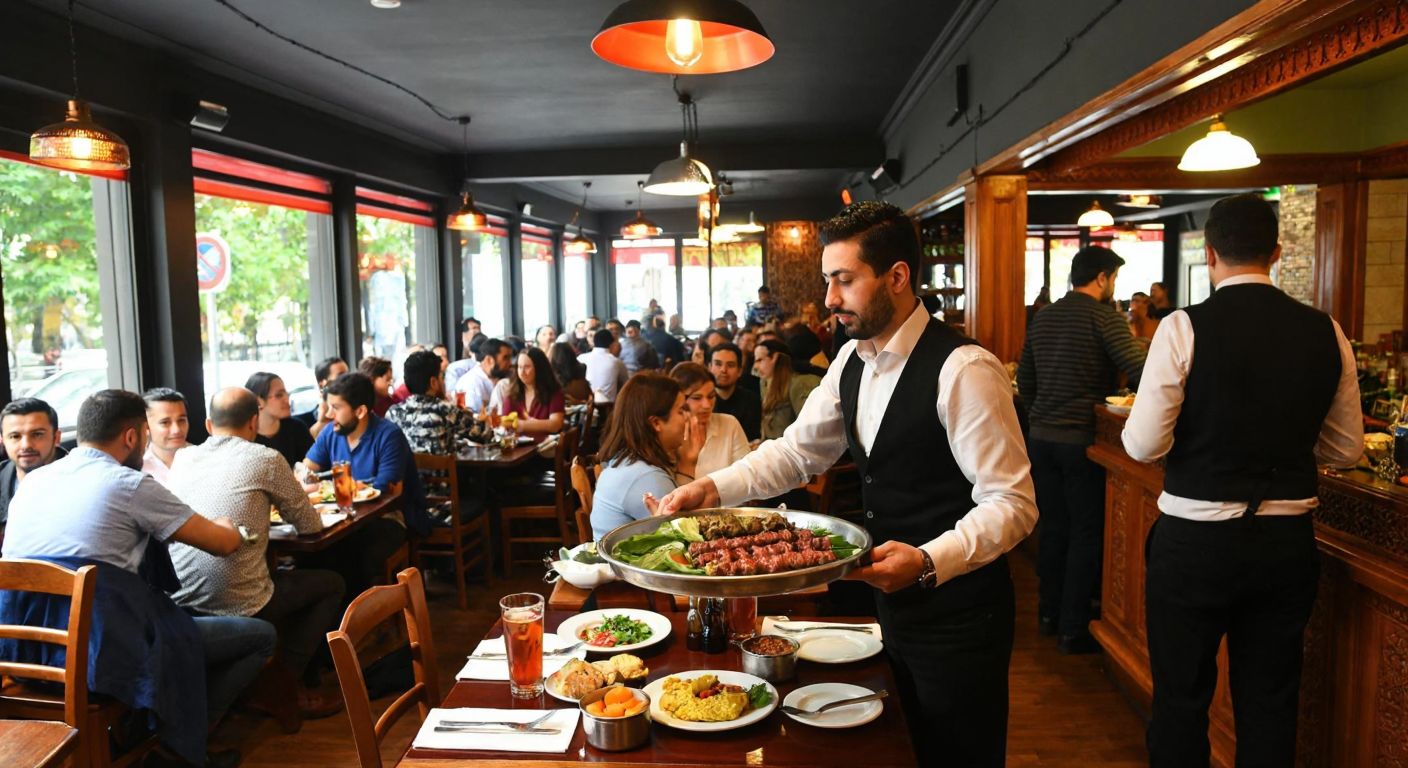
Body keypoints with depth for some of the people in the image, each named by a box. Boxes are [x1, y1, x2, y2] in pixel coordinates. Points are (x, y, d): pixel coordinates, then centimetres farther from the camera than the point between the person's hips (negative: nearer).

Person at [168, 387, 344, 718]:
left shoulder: (182, 458, 8)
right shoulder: (266, 459, -7)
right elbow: (310, 525, 3)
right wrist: (277, 504, 24)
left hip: (180, 601, 7)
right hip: (238, 604, -6)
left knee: (281, 574, 32)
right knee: (331, 584, 16)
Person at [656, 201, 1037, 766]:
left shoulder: (964, 370, -22)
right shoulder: (852, 360, 2)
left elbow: (1011, 503, -21)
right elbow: (797, 450, 7)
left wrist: (928, 562, -35)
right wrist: (715, 487, -7)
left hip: (957, 612, -7)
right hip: (894, 602, 7)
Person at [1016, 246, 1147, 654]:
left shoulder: (1043, 317, 10)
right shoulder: (1103, 317, -10)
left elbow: (1025, 380, 15)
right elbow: (1140, 371, -20)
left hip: (1041, 437, 7)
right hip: (1081, 439, -6)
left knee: (1053, 526, 16)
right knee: (1086, 533, 3)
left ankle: (1050, 612, 26)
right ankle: (1073, 628, 8)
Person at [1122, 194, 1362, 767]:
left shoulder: (1184, 328, -15)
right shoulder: (1326, 332, -1)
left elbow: (1143, 445, -16)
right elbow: (1346, 450, 6)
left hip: (1195, 542, -4)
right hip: (1288, 543, 4)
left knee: (1182, 697, 12)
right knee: (1271, 702, 18)